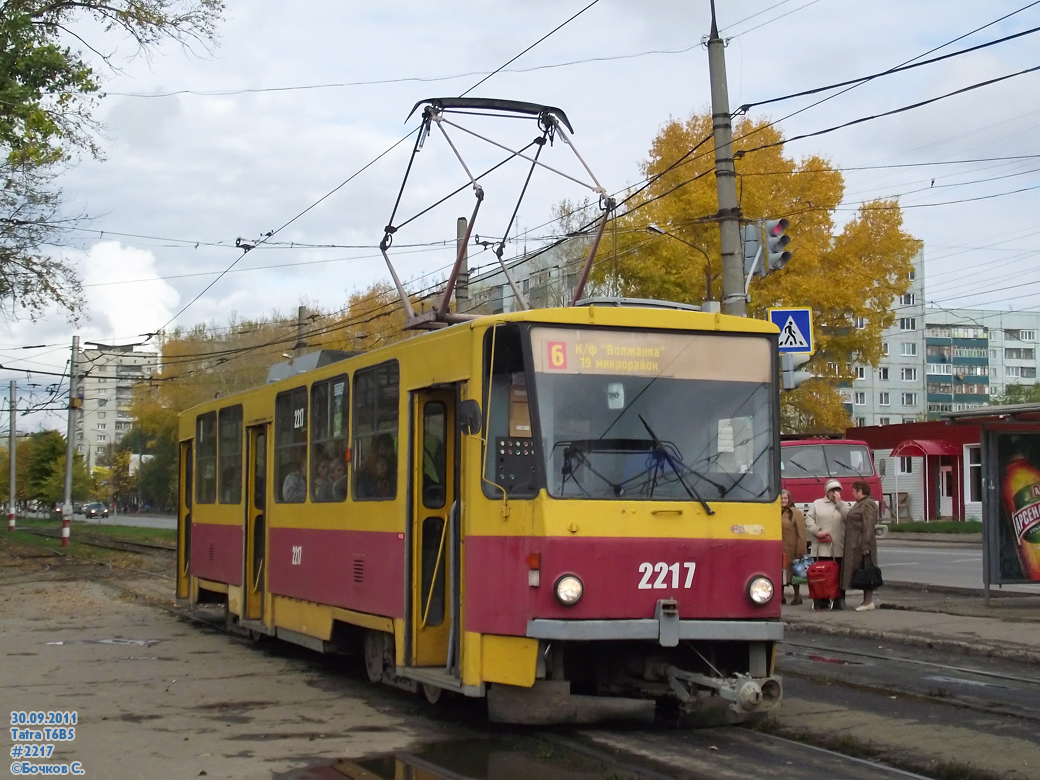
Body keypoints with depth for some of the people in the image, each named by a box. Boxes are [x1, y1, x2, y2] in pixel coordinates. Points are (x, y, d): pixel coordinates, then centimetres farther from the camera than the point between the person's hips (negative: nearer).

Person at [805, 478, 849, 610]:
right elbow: (809, 519, 6)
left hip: (839, 548, 1)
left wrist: (839, 503, -4)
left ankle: (839, 601, 7)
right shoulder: (817, 504, 13)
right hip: (822, 547, -1)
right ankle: (821, 602, 2)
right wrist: (817, 531, -10)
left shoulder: (843, 505, 15)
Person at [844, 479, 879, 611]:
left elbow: (868, 527, -20)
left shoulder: (868, 504, -14)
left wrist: (865, 546, -24)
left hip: (862, 545, -10)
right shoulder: (859, 504, 18)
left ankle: (869, 601, -4)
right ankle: (867, 600, 13)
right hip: (855, 545, 10)